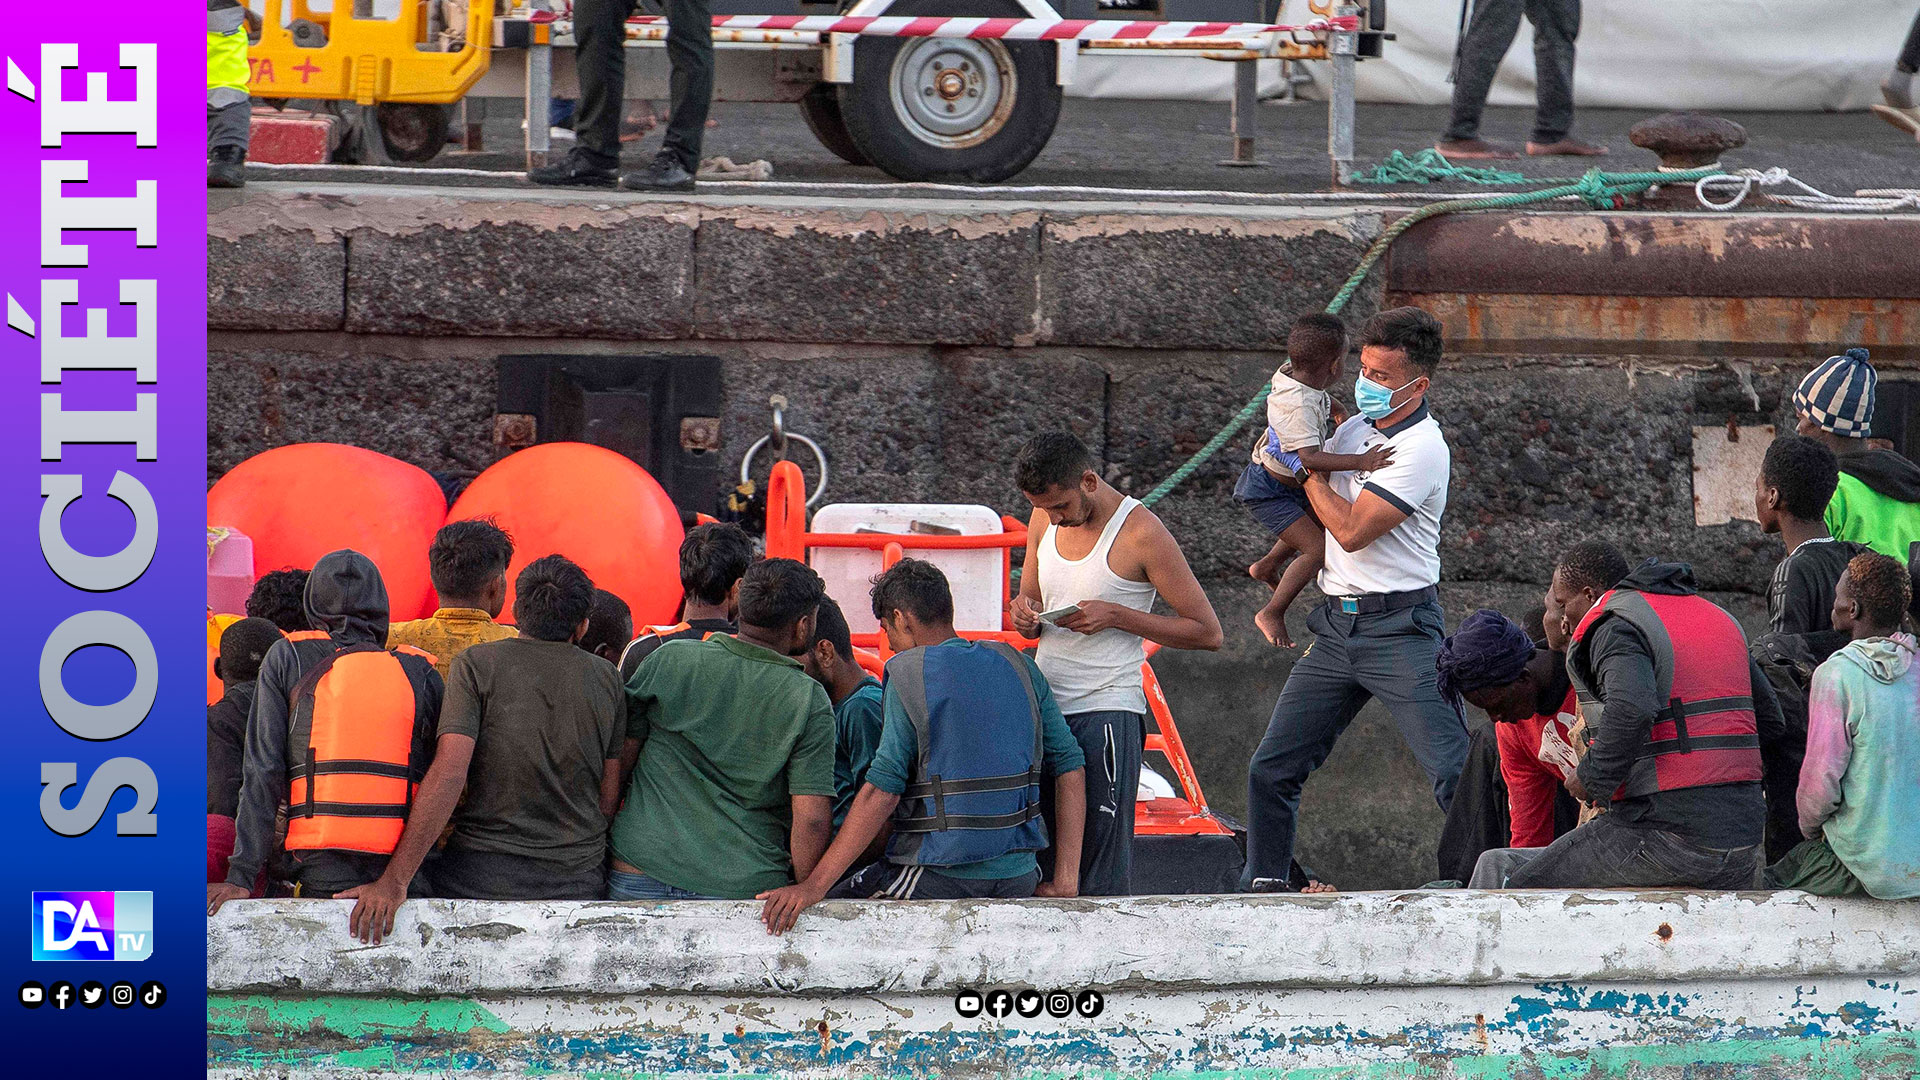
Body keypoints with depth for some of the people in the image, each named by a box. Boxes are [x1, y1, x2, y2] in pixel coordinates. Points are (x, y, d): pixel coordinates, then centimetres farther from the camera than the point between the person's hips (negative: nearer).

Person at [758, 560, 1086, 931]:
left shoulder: (909, 673, -6)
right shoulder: (1016, 666, 10)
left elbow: (882, 791, -14)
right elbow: (1070, 765, 8)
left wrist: (814, 887, -15)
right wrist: (1065, 882, 8)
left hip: (939, 878, -6)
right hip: (1018, 879, 6)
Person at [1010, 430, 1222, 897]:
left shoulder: (1141, 533, -9)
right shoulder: (1044, 519, 9)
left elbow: (1206, 631, -6)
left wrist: (1114, 616, -15)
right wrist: (1026, 615, -3)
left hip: (1107, 708, -6)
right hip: (1045, 706, 6)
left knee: (1103, 869, -7)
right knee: (1035, 859, 2)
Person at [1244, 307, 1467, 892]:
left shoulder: (1421, 448, -13)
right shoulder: (1354, 430, 12)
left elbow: (1351, 529, -19)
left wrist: (1306, 467, -7)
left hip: (1401, 629, -8)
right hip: (1336, 625, 8)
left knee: (1453, 773, -16)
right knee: (1271, 769, 7)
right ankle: (1264, 884, 17)